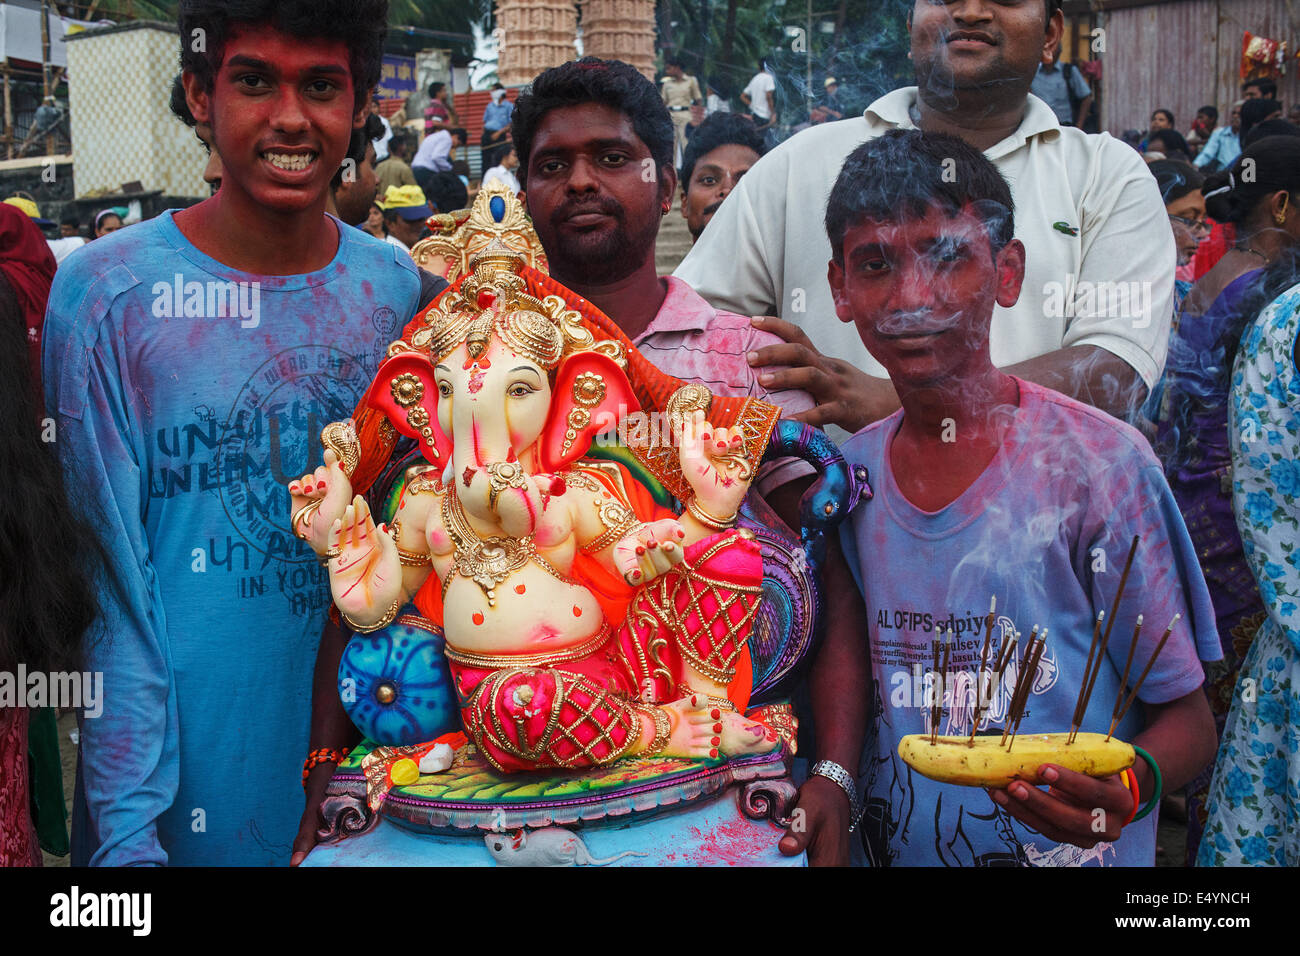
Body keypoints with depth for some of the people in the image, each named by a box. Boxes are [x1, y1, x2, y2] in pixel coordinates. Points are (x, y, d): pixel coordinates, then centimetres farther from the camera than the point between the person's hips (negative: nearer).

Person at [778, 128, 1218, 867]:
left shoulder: (1097, 464, -17)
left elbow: (1187, 722, -12)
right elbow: (854, 693, 7)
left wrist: (1123, 789, -30)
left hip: (1064, 853, -4)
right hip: (886, 847, 4)